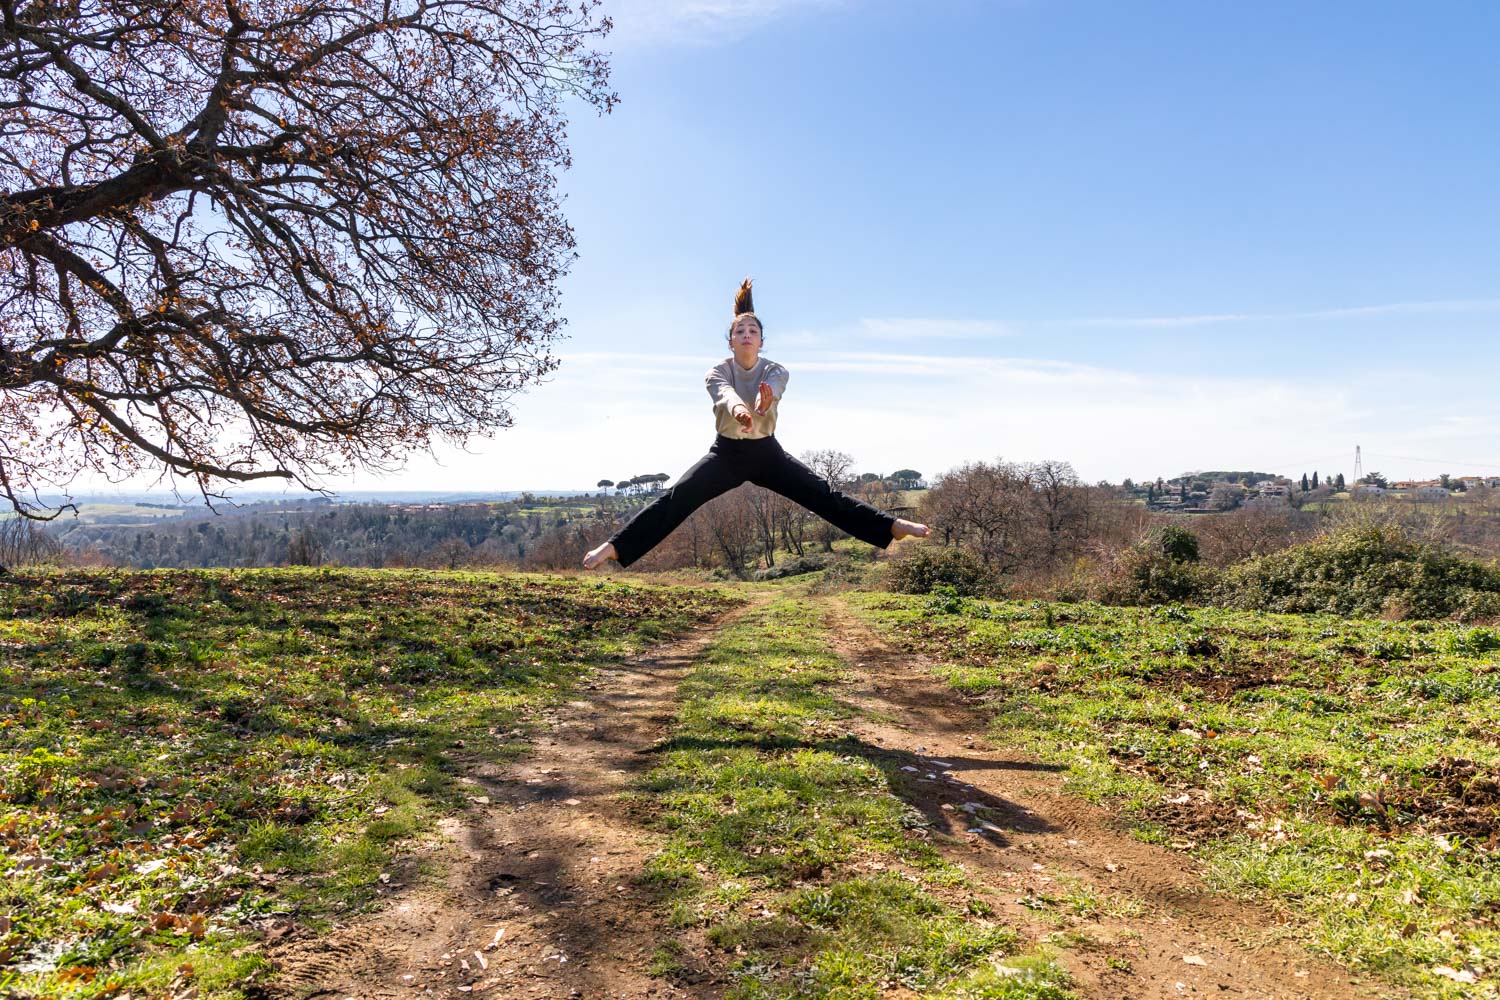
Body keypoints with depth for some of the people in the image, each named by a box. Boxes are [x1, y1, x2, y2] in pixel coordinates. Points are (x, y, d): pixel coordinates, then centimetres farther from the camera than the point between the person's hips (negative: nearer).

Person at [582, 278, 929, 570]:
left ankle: (891, 526, -10)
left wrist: (765, 400, -62)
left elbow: (773, 387, -36)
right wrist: (737, 408, -62)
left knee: (823, 494, -9)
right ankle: (616, 547, -16)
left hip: (766, 452, 1)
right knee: (675, 500, -15)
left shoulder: (774, 371, -10)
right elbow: (725, 392, -37)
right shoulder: (718, 371, -12)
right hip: (727, 452, 0)